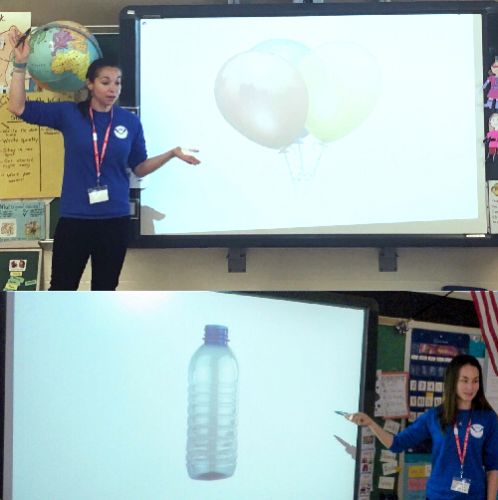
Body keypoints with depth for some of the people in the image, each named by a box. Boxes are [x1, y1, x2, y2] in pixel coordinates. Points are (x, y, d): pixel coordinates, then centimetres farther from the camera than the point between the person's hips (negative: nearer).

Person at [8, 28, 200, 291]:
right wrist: (20, 64, -11)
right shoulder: (69, 114, -2)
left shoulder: (130, 121, 2)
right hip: (74, 218, -2)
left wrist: (172, 153, -4)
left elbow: (139, 168, 9)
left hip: (115, 220, 2)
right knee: (61, 287, 4)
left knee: (104, 288, 13)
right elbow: (18, 107, -3)